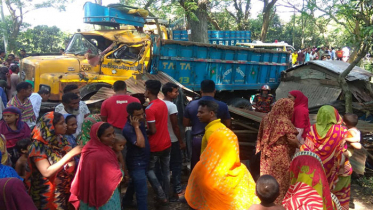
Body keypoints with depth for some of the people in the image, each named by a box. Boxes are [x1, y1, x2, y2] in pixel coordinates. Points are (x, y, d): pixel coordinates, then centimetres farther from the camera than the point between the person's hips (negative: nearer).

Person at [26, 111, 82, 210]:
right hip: (48, 195, -5)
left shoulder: (61, 141, -1)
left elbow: (70, 164, 4)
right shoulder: (38, 147, -18)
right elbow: (47, 172, -28)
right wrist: (70, 154, -31)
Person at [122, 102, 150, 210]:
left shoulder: (140, 122, -2)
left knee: (134, 183, 29)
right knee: (142, 192, -5)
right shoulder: (128, 129, -27)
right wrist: (136, 127, -32)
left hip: (143, 161, 9)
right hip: (136, 163, -9)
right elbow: (141, 144, -35)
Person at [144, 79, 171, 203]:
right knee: (165, 171, 16)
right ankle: (166, 196, 28)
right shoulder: (163, 104, 3)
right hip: (166, 143, 7)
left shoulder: (149, 109, -21)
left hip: (155, 146, -7)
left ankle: (161, 196, 9)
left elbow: (153, 130, -22)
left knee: (149, 169, 13)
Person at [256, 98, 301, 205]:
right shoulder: (285, 122, -17)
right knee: (280, 179, 8)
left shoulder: (267, 118, 2)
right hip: (281, 156, -6)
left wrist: (263, 149, 19)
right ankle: (278, 202, 18)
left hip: (267, 155, 6)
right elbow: (292, 140, -20)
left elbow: (262, 136, 9)